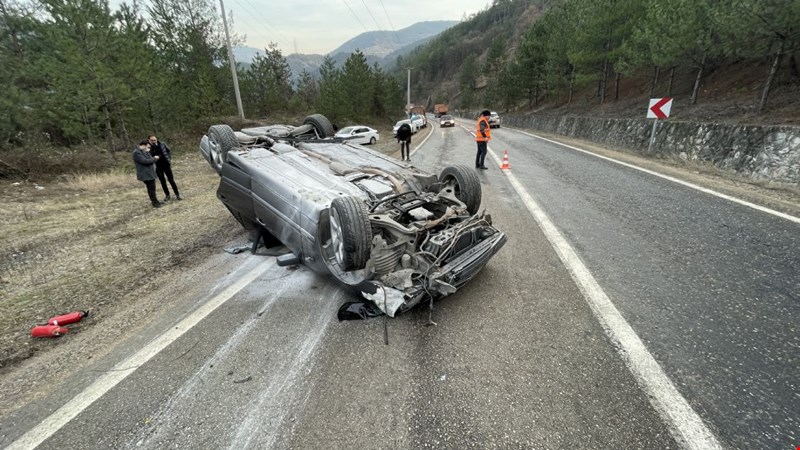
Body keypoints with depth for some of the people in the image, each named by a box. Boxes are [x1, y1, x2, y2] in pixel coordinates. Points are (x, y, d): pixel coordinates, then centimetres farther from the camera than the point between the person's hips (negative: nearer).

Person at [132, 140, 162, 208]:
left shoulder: (143, 151, 16)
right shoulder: (137, 152, -16)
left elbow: (150, 159, 13)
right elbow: (145, 161, -23)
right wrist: (154, 158, -10)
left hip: (150, 173, 10)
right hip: (146, 174, -10)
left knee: (152, 188, 17)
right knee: (151, 188, -5)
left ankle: (155, 201, 26)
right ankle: (155, 203, 2)